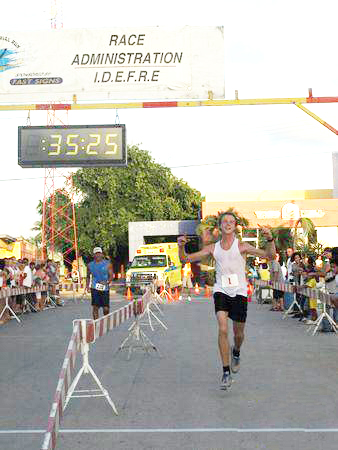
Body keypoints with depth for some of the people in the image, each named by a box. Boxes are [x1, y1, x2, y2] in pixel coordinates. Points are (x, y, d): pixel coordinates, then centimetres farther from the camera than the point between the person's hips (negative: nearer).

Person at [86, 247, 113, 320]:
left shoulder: (107, 264, 4)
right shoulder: (90, 265, 10)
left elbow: (111, 276, 1)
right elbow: (88, 276, 21)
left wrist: (107, 282, -17)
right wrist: (87, 286, 7)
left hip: (105, 288, -1)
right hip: (94, 288, 1)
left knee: (106, 308, 0)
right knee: (95, 307, -5)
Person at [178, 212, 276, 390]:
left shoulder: (241, 246, -1)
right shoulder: (213, 248, 7)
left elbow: (269, 255, -6)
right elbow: (186, 259, 8)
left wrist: (270, 239, -24)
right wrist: (181, 247, -12)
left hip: (239, 293, 0)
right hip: (221, 291, 1)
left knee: (238, 333, 9)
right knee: (222, 329, -17)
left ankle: (236, 352, 45)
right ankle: (226, 373, -9)